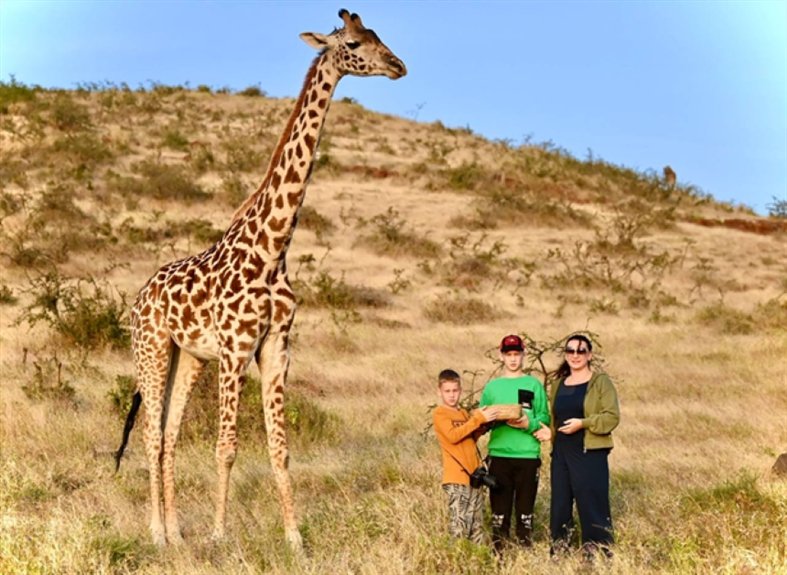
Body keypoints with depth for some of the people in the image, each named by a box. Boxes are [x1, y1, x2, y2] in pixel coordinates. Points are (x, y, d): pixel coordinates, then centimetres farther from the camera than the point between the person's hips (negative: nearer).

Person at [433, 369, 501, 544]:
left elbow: (472, 438, 18)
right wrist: (478, 419, -18)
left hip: (473, 475, 7)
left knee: (477, 524, 9)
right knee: (459, 524, -12)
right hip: (456, 478, -7)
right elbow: (452, 436, -17)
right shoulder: (440, 414, -3)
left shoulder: (464, 414, 19)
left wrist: (482, 425, 0)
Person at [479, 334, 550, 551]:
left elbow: (544, 419, 2)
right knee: (500, 507, 2)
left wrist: (529, 423, -17)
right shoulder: (491, 387, 12)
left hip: (528, 454, -1)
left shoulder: (534, 385, 6)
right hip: (499, 454, 1)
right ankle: (498, 553, 5)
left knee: (525, 507, 1)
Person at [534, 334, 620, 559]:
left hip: (590, 455, -6)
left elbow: (612, 417, -10)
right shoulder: (558, 384, 16)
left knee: (592, 506, -7)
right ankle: (558, 554, 16)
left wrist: (582, 423, -21)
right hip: (561, 454, 6)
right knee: (559, 504, 8)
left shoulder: (601, 382, -2)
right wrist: (549, 431, 4)